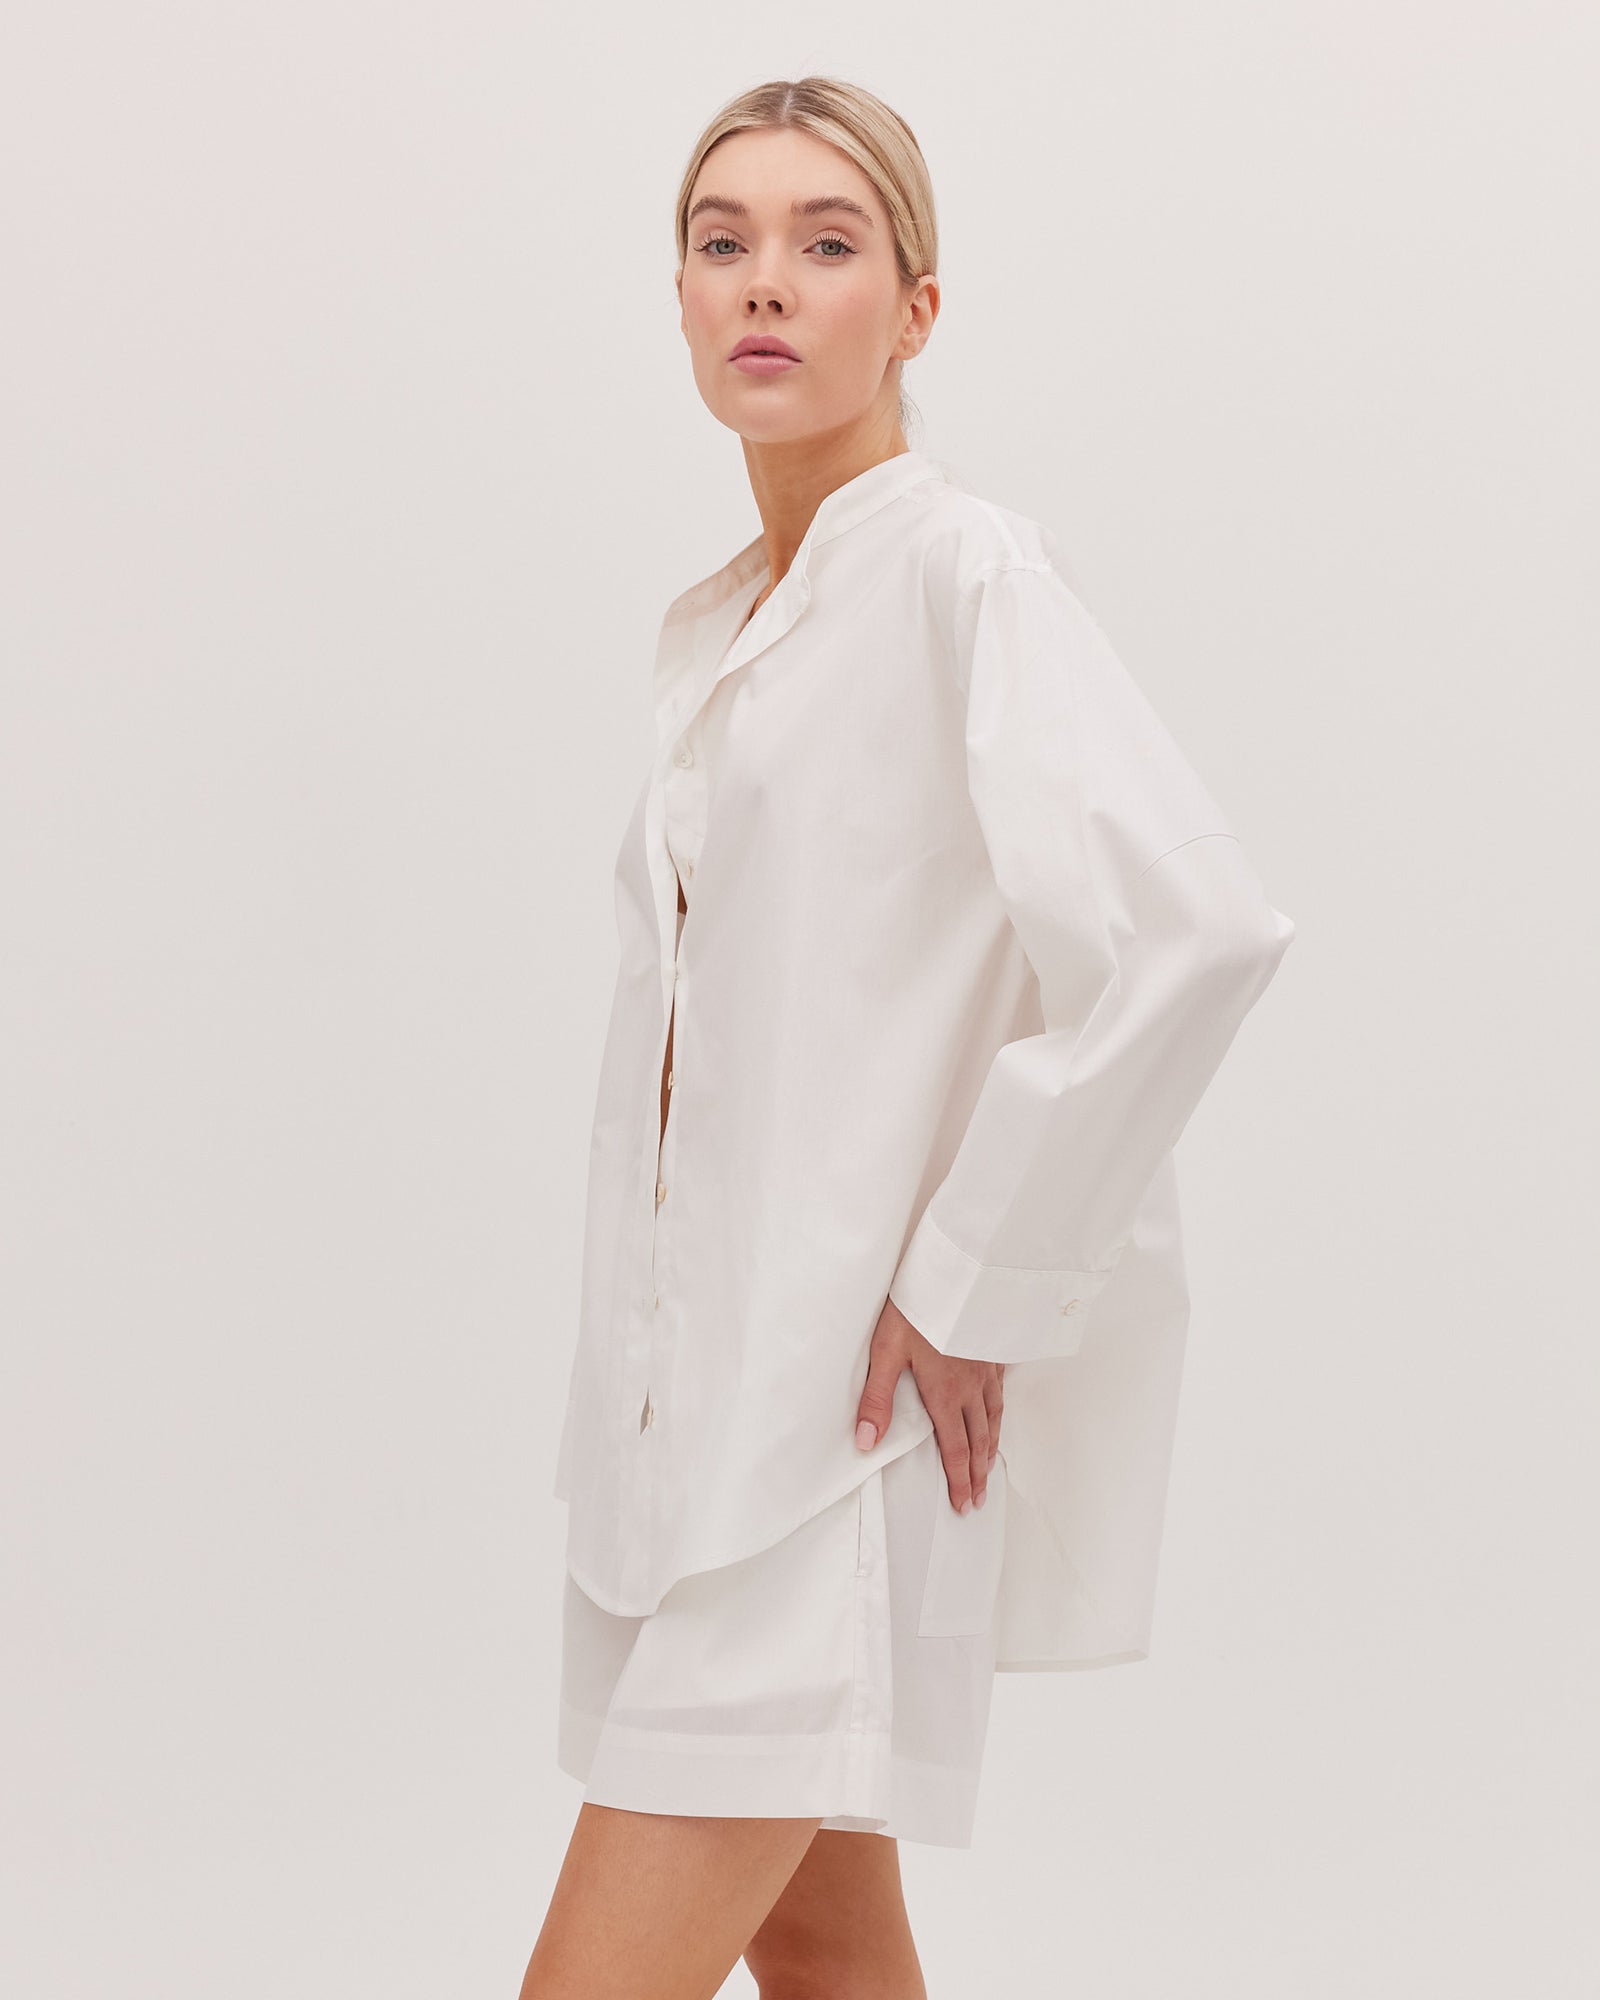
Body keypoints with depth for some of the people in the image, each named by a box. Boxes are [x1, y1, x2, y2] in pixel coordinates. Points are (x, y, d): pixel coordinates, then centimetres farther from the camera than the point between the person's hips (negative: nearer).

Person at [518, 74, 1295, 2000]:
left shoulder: (966, 572, -11)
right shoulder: (710, 631, 15)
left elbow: (1190, 927, -25)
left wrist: (975, 1283, -20)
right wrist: (642, 1348, 15)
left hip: (856, 1394, -8)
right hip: (704, 1389, 8)